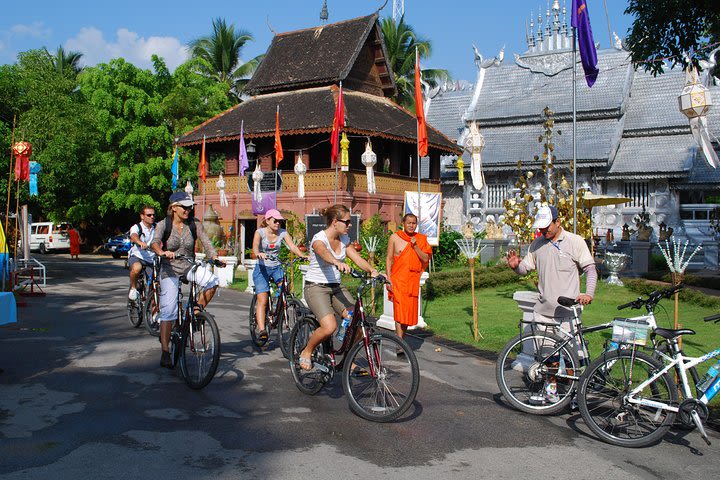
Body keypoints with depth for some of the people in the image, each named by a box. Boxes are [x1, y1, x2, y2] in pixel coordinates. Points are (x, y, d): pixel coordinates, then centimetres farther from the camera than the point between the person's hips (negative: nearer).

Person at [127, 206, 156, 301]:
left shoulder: (156, 228, 6)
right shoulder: (136, 227, -7)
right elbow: (134, 236, -30)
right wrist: (140, 242, -54)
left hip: (152, 258, 4)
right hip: (137, 256, -4)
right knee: (136, 268, -37)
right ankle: (133, 288, -8)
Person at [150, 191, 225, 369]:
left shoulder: (194, 224, -3)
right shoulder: (164, 225, -8)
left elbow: (206, 242, -10)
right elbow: (154, 242, -24)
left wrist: (215, 257, -29)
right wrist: (162, 252, -46)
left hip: (190, 267, 2)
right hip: (170, 270, -2)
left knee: (212, 281, -27)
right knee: (168, 311, -7)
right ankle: (165, 353, 2)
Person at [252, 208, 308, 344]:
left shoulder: (283, 232, 1)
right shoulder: (260, 232, -6)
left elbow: (292, 246, -13)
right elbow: (255, 246, -23)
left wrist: (302, 255, -32)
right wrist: (258, 254, -47)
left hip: (276, 268, 3)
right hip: (262, 268, -3)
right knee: (262, 300, -15)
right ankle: (262, 330, -18)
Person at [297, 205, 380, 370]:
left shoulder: (344, 239, 7)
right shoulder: (319, 239, -16)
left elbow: (357, 258, -3)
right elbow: (324, 253, -39)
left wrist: (372, 270, -24)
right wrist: (338, 263, -61)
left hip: (336, 287, 7)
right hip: (316, 287, -7)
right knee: (329, 326, -26)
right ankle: (306, 352, 2)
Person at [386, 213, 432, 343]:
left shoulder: (421, 239, 7)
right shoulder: (395, 237, 2)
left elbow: (426, 259, 1)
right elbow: (389, 259, 2)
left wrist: (415, 246, -12)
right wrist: (388, 278, -6)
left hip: (413, 280, 3)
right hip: (398, 280, -3)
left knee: (409, 311, 8)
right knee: (399, 311, -10)